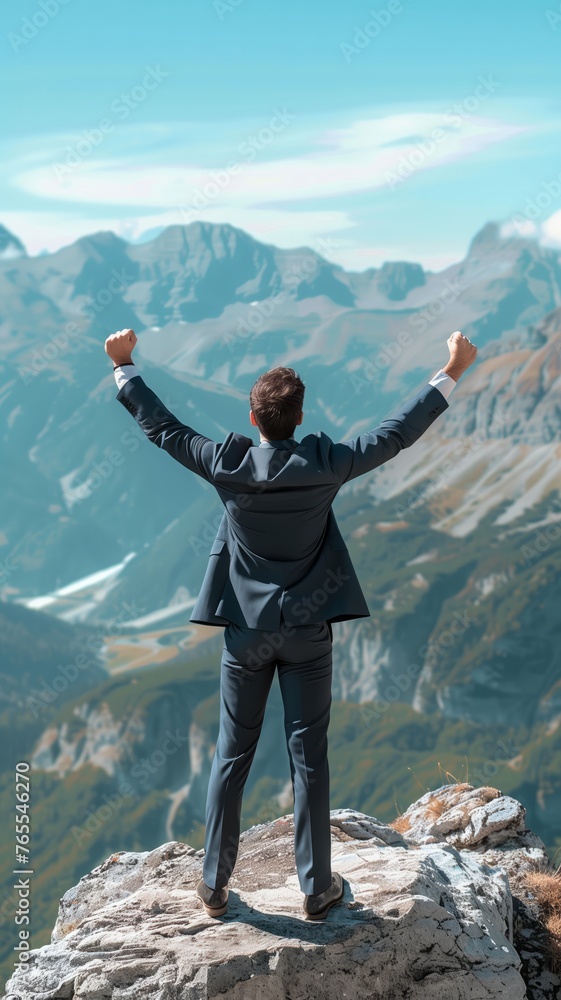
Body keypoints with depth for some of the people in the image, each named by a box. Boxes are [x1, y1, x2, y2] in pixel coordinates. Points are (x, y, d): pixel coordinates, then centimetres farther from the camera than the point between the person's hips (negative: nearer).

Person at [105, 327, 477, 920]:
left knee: (231, 757, 12)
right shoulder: (325, 465, -16)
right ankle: (316, 888, 19)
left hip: (247, 631, 1)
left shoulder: (228, 466, -14)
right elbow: (397, 433, -8)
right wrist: (451, 372, 1)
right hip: (308, 631, -1)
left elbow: (159, 426, -2)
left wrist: (123, 366, 11)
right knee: (309, 759, 8)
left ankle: (214, 886, 22)